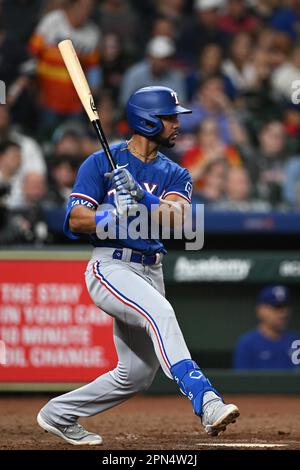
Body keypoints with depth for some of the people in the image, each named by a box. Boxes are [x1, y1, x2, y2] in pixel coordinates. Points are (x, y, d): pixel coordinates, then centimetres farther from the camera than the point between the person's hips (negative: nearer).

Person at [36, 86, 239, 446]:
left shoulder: (174, 174, 12)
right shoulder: (101, 163, 0)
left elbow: (176, 214, -10)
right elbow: (75, 221, -8)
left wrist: (141, 196, -28)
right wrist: (116, 216, -25)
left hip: (150, 273, 6)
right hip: (111, 267, -6)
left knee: (137, 375, 6)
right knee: (160, 311, -34)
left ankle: (59, 414, 26)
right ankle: (205, 402, -47)